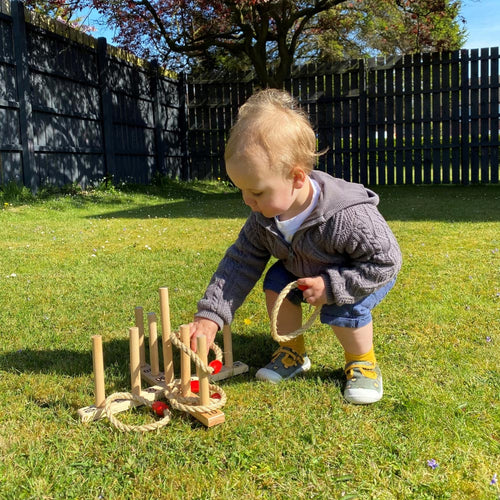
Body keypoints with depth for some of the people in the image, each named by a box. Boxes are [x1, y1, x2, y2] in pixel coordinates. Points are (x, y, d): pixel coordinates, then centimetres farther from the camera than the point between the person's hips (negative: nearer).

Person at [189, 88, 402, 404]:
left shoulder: (348, 216, -42)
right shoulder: (265, 216, -22)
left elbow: (386, 260, -31)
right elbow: (241, 262, -17)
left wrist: (332, 286, -36)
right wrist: (210, 315, -24)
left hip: (370, 274, -6)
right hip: (303, 269, 6)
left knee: (341, 310, -30)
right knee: (276, 283, -13)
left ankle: (363, 363, 2)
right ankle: (294, 354, 8)